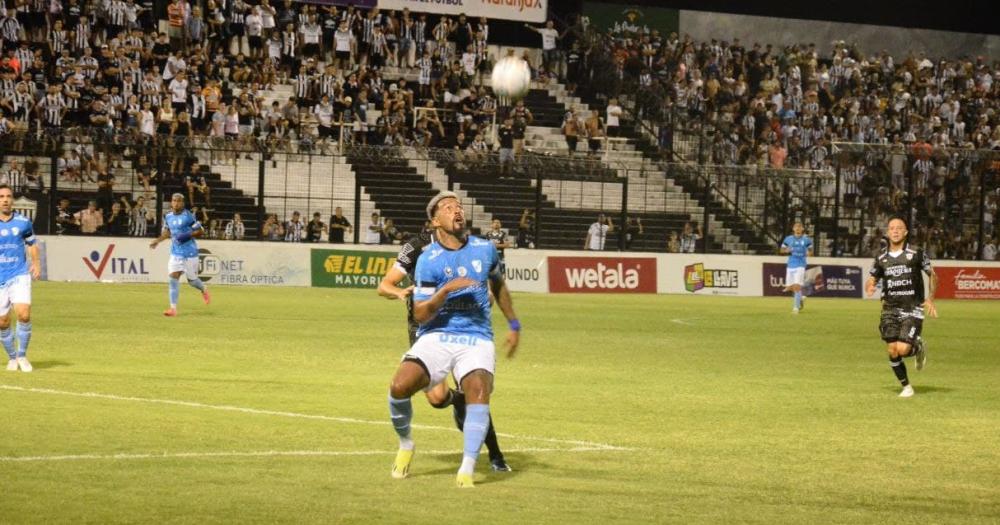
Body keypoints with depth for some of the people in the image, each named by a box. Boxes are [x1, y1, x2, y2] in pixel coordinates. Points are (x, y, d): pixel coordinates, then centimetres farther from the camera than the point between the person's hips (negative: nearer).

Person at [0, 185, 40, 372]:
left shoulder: (23, 222, 1)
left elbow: (32, 244, 15)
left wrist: (36, 263, 1)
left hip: (20, 275, -1)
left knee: (24, 314, -19)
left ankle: (22, 355, -1)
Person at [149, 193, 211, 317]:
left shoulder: (188, 216, -13)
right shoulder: (168, 216, 4)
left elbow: (200, 231, -10)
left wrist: (188, 235, -24)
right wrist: (157, 241, 9)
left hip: (189, 253, -4)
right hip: (176, 253, 4)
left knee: (192, 280, 6)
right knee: (173, 278, -10)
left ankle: (204, 290, 42)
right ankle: (173, 308, -11)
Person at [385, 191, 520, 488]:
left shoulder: (485, 250, 8)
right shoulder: (428, 260, -4)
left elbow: (498, 285, 28)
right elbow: (420, 315, -8)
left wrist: (514, 325, 32)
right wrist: (446, 290, -22)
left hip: (476, 338, 1)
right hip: (436, 338, -1)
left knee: (478, 389, -28)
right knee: (399, 387, -23)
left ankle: (467, 469, -27)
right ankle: (405, 445, 8)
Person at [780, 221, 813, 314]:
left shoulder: (806, 239, 1)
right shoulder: (788, 239, 5)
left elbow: (810, 250, 13)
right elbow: (782, 250, 13)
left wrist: (809, 253, -10)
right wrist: (786, 250, -9)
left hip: (800, 265, -3)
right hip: (790, 265, 3)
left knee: (797, 286, -16)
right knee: (789, 288, 8)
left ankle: (796, 307, -11)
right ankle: (800, 298, 37)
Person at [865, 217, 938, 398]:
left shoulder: (916, 254, -3)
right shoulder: (881, 257, 4)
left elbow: (932, 274, 8)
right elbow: (871, 280, 12)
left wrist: (930, 298, -2)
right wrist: (869, 287, -13)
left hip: (913, 310, -3)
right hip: (890, 309, 3)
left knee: (903, 349, -17)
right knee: (892, 351, -4)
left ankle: (918, 347, 19)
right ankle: (906, 386, 16)